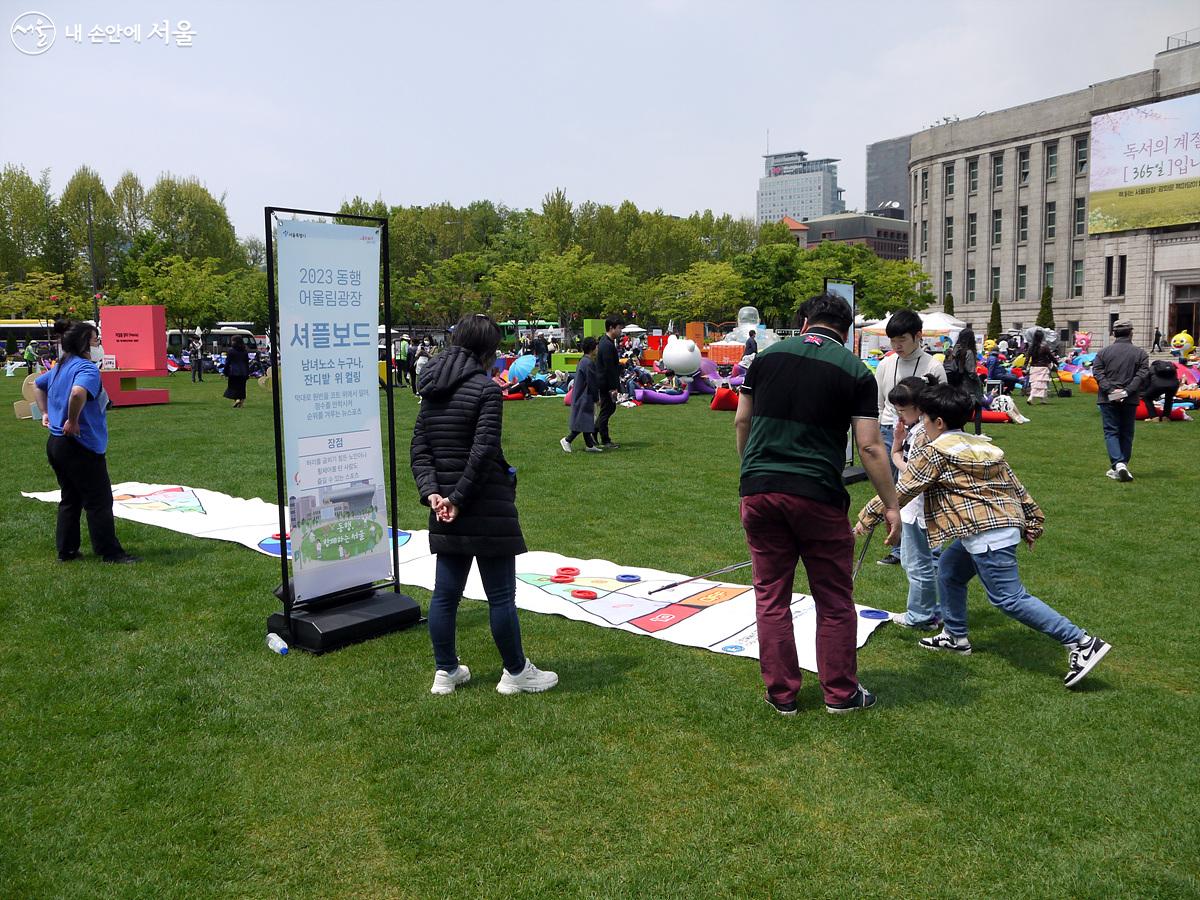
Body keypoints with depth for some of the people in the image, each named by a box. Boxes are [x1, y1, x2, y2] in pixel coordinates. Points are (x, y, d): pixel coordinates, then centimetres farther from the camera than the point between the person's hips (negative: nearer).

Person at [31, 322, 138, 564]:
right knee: (99, 502, -2)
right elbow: (78, 392, -39)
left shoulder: (61, 367, 13)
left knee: (70, 499, 17)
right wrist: (73, 421, -25)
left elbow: (38, 385, 32)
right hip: (81, 447, -10)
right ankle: (110, 553, 3)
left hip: (55, 443, 10)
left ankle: (66, 550, 22)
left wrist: (45, 413, 27)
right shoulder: (87, 368, -18)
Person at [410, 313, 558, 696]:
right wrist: (459, 498, -13)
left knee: (446, 592, 14)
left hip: (447, 511, 7)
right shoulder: (486, 389, -12)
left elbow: (419, 448, 6)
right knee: (501, 594, 4)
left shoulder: (432, 391, 10)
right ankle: (516, 672, 17)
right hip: (487, 510, -7)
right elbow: (483, 452, -19)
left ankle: (446, 672, 25)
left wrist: (432, 492, -3)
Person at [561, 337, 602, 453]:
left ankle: (589, 445, 19)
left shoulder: (583, 361, 11)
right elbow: (592, 383, -18)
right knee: (584, 421, -5)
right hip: (586, 397, -10)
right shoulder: (589, 363, -20)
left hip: (581, 396, 10)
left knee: (586, 421, 13)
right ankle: (567, 440, 1)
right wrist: (596, 398, -10)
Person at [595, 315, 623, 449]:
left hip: (604, 383, 10)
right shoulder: (607, 345, -22)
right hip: (606, 384, -10)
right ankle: (605, 442, 9)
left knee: (610, 407, 21)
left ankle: (595, 430, 29)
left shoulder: (606, 342, 12)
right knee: (606, 410, -1)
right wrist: (613, 387, -21)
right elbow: (609, 368, -23)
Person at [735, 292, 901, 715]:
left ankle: (781, 693, 19)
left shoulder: (768, 356, 7)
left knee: (771, 595, 12)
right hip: (817, 495, -2)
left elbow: (742, 421, 10)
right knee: (834, 599, 12)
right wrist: (891, 505, 1)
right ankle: (840, 693, 22)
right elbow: (870, 447, -6)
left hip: (759, 489, 3)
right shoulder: (855, 372, -1)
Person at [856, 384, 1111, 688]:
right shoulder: (983, 445, 17)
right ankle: (956, 637, 30)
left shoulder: (934, 452, -7)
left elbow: (900, 490, -5)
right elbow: (1015, 485, 18)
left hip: (987, 534, -10)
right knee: (949, 570, 22)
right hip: (1005, 523, 10)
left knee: (1009, 597, -8)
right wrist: (1032, 523, 23)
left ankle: (1082, 643, -9)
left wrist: (867, 517, 4)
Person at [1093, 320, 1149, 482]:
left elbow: (1097, 372, -7)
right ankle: (1122, 466, 16)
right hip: (1130, 401, 1)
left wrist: (1109, 390, -12)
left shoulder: (1104, 352, 2)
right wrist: (1128, 391, -12)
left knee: (1111, 432, 0)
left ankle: (1118, 464, -18)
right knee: (1126, 434, 12)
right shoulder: (1141, 353, 2)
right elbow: (1142, 374, -8)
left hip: (1108, 400, -1)